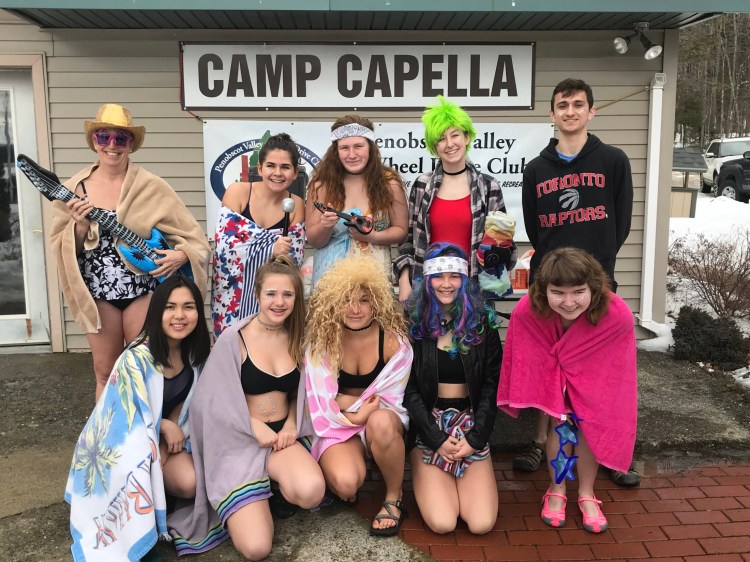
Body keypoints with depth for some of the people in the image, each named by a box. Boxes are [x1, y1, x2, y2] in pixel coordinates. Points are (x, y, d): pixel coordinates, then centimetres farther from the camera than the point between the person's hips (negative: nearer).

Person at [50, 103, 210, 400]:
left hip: (142, 290, -2)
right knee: (105, 372, 13)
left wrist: (181, 255, -22)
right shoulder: (74, 189, -1)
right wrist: (78, 226, -16)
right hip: (98, 294, 2)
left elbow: (192, 235, -3)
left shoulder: (151, 187, -6)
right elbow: (60, 248, 2)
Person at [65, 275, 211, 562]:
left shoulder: (195, 351, -10)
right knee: (188, 483, -29)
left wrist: (176, 428, -9)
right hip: (129, 440, -6)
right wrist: (166, 426, -13)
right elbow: (129, 417, -20)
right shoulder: (137, 359, -31)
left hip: (169, 434, 6)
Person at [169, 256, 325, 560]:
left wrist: (291, 424, -5)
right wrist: (256, 427, -16)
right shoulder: (234, 338, -8)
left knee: (311, 492, -32)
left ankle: (274, 485, 4)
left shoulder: (297, 338, 5)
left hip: (283, 435, 3)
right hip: (240, 442, -3)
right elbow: (214, 398, -7)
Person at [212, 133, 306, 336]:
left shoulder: (296, 204, -3)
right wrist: (271, 250, -27)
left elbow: (296, 259, -1)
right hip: (233, 292, -2)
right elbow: (223, 246, -18)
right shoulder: (237, 191, -10)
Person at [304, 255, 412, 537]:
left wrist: (346, 402, -14)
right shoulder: (321, 340, -11)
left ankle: (394, 498, -11)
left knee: (381, 422, -38)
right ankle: (345, 488, 10)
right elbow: (322, 402, -8)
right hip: (338, 425, 0)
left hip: (384, 420, 0)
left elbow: (389, 400, -6)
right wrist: (355, 414, -23)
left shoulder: (393, 340, -13)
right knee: (346, 482, -30)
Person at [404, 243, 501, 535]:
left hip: (471, 424, 2)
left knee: (481, 523, -12)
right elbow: (408, 388, -5)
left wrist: (475, 438, -9)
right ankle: (429, 482, 18)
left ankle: (461, 482, 20)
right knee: (442, 523, -15)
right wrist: (437, 439, -12)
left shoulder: (482, 320, 1)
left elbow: (492, 384, 0)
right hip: (427, 427, -1)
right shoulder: (413, 322, -4)